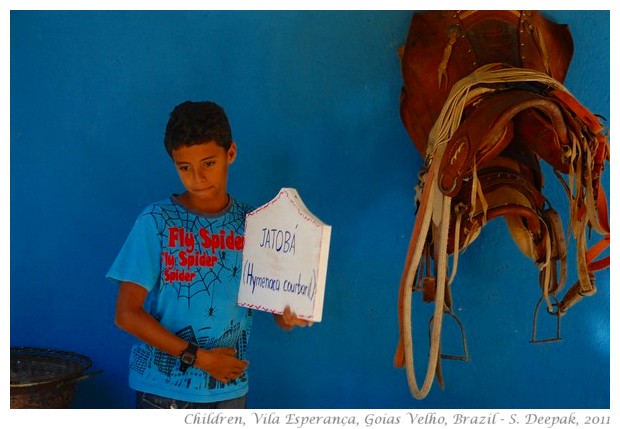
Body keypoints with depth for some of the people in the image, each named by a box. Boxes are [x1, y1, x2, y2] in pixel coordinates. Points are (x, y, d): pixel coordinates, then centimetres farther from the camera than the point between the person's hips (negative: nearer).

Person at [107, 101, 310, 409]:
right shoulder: (156, 221, -8)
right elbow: (127, 314, -10)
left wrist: (290, 316, -21)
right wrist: (198, 357, -15)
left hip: (230, 391, 3)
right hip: (163, 391, -3)